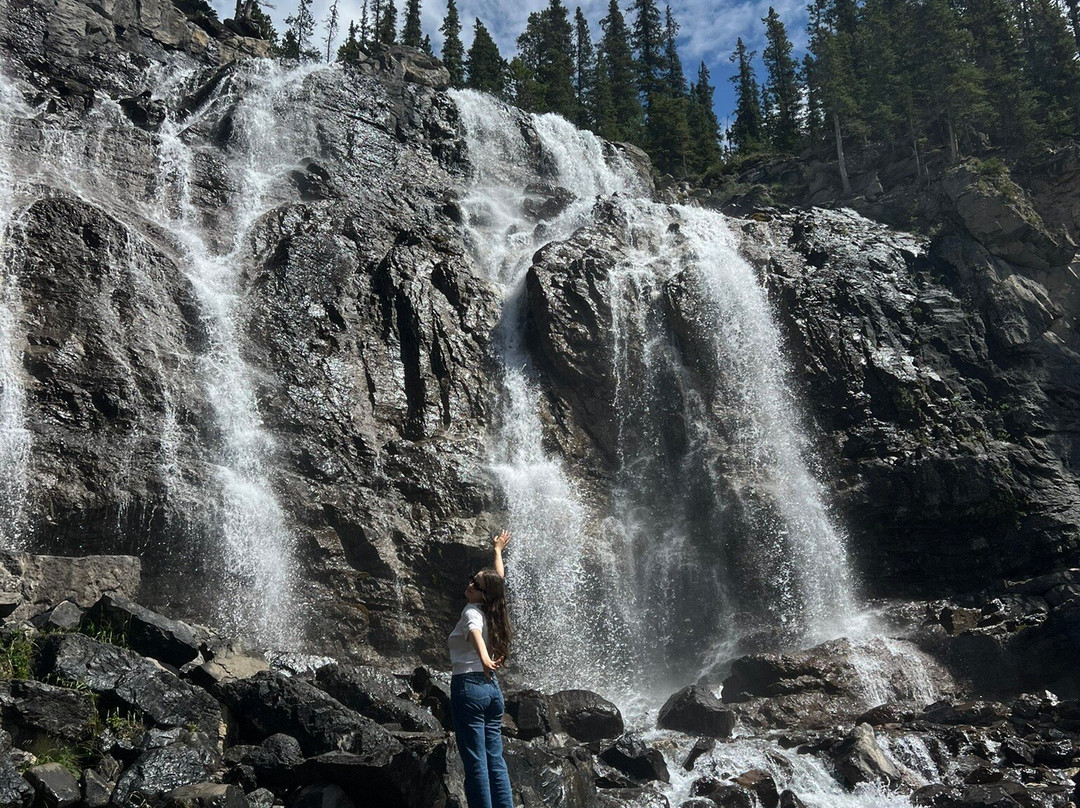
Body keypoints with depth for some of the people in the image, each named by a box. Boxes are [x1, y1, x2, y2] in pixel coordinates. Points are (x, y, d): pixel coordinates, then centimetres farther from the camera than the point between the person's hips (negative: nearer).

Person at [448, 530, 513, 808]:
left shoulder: (472, 612, -10)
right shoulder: (494, 611, 9)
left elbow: (475, 632, -35)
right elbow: (499, 577, 28)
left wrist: (484, 658, -54)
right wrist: (498, 550, 44)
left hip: (468, 687, -8)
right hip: (492, 687, 8)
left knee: (475, 762, -6)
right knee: (495, 760, 8)